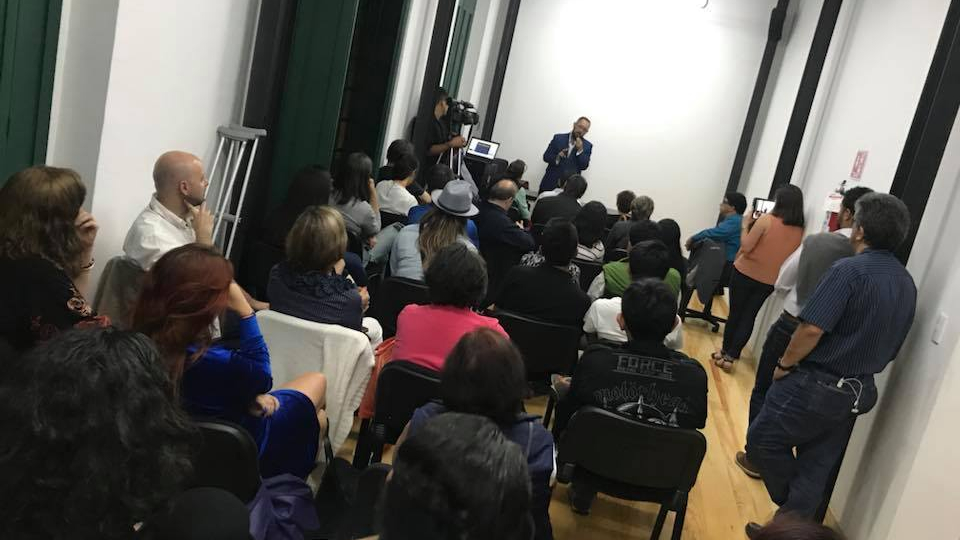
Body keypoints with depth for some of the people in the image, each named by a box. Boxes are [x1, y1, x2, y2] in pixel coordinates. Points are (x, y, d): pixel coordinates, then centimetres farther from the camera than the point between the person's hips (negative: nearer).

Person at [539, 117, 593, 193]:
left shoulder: (587, 146, 3)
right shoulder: (558, 138, 3)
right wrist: (557, 157, -18)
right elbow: (546, 156, 2)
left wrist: (580, 150, -16)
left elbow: (584, 166, -5)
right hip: (550, 183, 1)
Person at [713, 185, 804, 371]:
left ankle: (725, 352, 22)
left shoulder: (766, 220, -18)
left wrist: (746, 224, -5)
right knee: (749, 317, 11)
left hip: (745, 273, -3)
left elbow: (746, 246, -17)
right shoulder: (799, 231, -2)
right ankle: (730, 356, 11)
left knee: (735, 313, 12)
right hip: (769, 281, 4)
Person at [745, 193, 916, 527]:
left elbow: (813, 328, -26)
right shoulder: (907, 284, 7)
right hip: (858, 392, 8)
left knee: (762, 441, 7)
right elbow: (891, 345, 14)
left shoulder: (849, 270, -18)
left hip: (816, 385, -8)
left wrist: (785, 365, -12)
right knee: (817, 468, 14)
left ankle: (789, 520, 17)